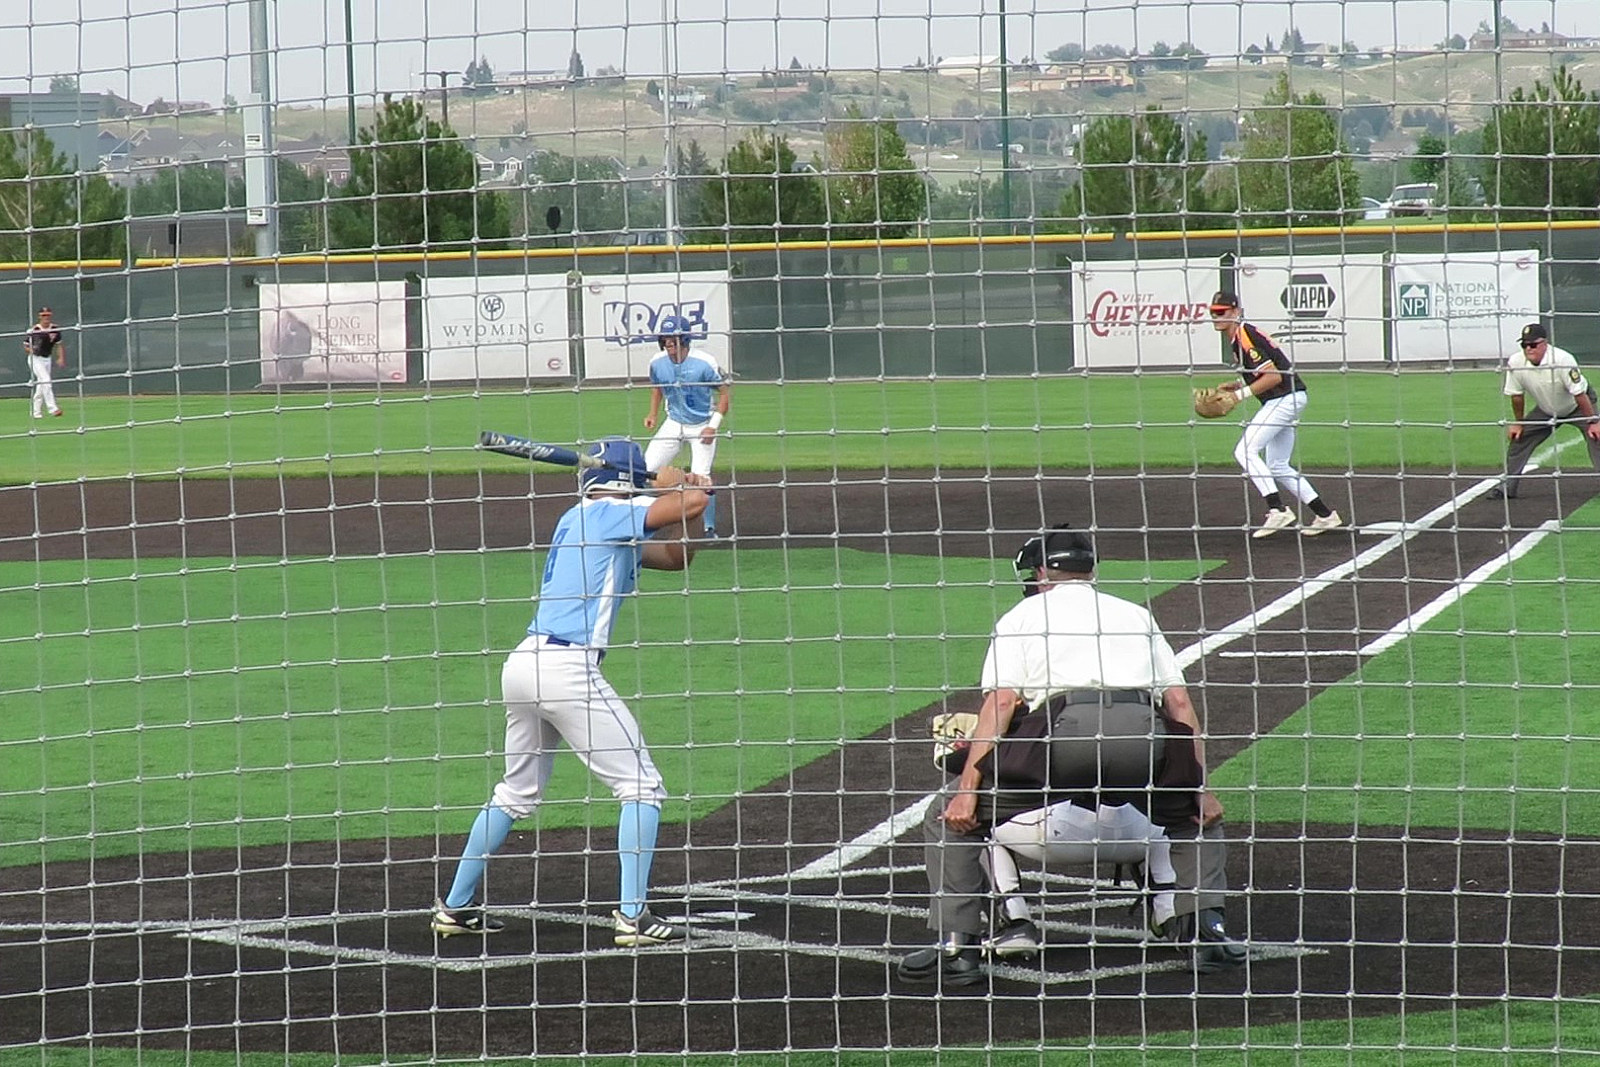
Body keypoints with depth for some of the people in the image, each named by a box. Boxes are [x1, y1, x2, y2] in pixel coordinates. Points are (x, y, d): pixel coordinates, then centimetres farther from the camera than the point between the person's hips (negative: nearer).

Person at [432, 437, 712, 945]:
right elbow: (693, 503, -10)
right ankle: (632, 915, -10)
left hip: (523, 663, 9)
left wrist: (682, 493, 12)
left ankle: (456, 907, 25)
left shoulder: (580, 519, 23)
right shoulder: (607, 513, -3)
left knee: (517, 790, 23)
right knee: (640, 785, -2)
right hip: (567, 668, -9)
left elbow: (676, 555, 27)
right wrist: (673, 480, 12)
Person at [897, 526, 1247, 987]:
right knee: (1198, 815, 31)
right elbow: (1180, 703, 22)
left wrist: (968, 789, 0)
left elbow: (1000, 703, 7)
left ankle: (956, 945, 2)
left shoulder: (1023, 616, 23)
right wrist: (1200, 789, 20)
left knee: (951, 814, 12)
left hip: (1065, 726, -3)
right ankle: (1207, 927, 11)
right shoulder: (1135, 615, 32)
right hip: (1144, 734, 3)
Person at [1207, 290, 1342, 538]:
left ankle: (1278, 510, -23)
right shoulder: (1238, 339, 16)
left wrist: (1241, 394, -20)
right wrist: (1237, 386, 11)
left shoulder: (1245, 337, -15)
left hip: (1284, 398, -11)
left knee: (1245, 451, -16)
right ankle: (1325, 515, 18)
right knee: (1277, 467, 15)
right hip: (1285, 399, 11)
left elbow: (1274, 376, -21)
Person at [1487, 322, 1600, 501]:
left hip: (1577, 407, -4)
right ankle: (1507, 486, 9)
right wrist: (1518, 423, 2)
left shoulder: (1563, 360, -34)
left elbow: (1579, 394, -29)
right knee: (1518, 437, -1)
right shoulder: (1515, 364, -21)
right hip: (1546, 411, 4)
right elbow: (1516, 396, -5)